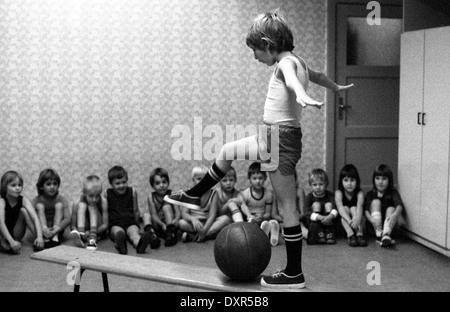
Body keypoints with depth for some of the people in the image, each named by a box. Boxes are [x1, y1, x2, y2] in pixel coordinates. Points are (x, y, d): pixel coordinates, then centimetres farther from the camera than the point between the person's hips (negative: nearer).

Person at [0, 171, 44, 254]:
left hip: (15, 235, 3)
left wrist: (39, 237, -40)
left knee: (23, 210, -18)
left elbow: (35, 218, -23)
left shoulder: (23, 200, -12)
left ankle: (38, 241, -22)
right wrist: (11, 241, -48)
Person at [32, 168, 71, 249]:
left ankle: (55, 238, -33)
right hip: (41, 231, 0)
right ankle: (45, 239, -34)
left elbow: (67, 219, -16)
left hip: (57, 231, 0)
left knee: (59, 205, -17)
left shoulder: (62, 199, -4)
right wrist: (43, 228, -39)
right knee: (40, 206, -18)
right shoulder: (35, 201, -6)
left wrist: (57, 229, -35)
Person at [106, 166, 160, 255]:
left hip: (131, 222, 1)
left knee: (134, 232, -34)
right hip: (115, 224, 0)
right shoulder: (107, 194, 7)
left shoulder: (132, 192, 10)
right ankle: (119, 240, -74)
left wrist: (136, 223, 16)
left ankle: (139, 243, -71)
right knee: (118, 232, -36)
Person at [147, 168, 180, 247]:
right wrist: (162, 224, -30)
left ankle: (171, 234, -38)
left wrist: (176, 220, -38)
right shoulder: (151, 197, -1)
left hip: (171, 223, -2)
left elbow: (178, 212, -13)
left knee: (166, 206, -25)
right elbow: (154, 215, -9)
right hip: (159, 225, 2)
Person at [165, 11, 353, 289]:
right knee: (228, 151, 23)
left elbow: (292, 79, -38)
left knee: (287, 207, -3)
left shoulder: (286, 61, -14)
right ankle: (195, 196, 40)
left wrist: (302, 96, -61)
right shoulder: (297, 61, 13)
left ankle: (294, 274, 6)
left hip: (281, 138, -10)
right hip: (275, 135, 10)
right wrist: (336, 88, 54)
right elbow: (317, 76, 33)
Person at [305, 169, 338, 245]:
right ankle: (319, 233, -28)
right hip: (314, 224, -1)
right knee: (316, 204, -20)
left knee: (328, 204, -19)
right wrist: (320, 217, -40)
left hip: (327, 222, 1)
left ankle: (329, 233, -26)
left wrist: (330, 216, -46)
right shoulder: (309, 197, -9)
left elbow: (335, 209, -22)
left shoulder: (330, 195, -6)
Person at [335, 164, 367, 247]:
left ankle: (359, 233, -42)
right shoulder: (339, 192, -11)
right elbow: (340, 207, -29)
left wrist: (357, 218, -54)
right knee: (345, 208, -25)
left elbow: (360, 206, -31)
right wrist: (349, 221, -49)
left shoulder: (359, 193, -11)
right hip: (342, 223, 0)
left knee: (354, 209, -25)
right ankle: (350, 234, -44)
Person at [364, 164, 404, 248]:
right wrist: (372, 220, -37)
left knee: (391, 209, -25)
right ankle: (379, 234, -34)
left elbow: (399, 204, -20)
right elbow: (365, 210, -14)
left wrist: (395, 214, -44)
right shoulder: (370, 194, 2)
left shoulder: (393, 192, 1)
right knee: (375, 201, -18)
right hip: (374, 226, 0)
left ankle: (386, 234, -48)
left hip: (389, 224, 0)